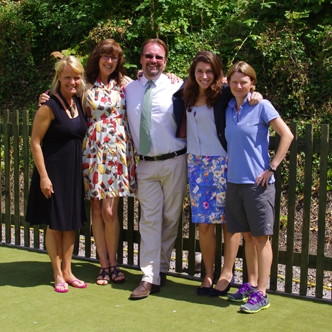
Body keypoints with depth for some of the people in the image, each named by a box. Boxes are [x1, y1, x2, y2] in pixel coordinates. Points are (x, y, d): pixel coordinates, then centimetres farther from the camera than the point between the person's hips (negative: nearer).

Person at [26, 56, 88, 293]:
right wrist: (43, 176, -16)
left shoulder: (78, 103, 5)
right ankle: (58, 274, 17)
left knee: (71, 222, 11)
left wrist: (82, 167, 8)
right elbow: (35, 142, -13)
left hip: (75, 171, 6)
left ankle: (67, 271, 23)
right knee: (55, 224, 4)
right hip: (54, 172, -6)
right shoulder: (49, 106, -13)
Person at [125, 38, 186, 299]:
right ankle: (150, 278, 3)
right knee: (149, 220, 0)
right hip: (145, 164, 2)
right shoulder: (129, 89, 7)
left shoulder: (176, 87, -2)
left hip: (174, 162, -2)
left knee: (171, 218, 8)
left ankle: (162, 268, 24)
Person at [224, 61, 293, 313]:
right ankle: (251, 285, 25)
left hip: (258, 182, -5)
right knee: (247, 236, 14)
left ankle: (261, 293, 5)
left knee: (261, 237, 0)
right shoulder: (229, 108, 9)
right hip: (234, 181, 6)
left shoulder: (262, 106, -7)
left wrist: (271, 168, -11)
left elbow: (287, 135, -9)